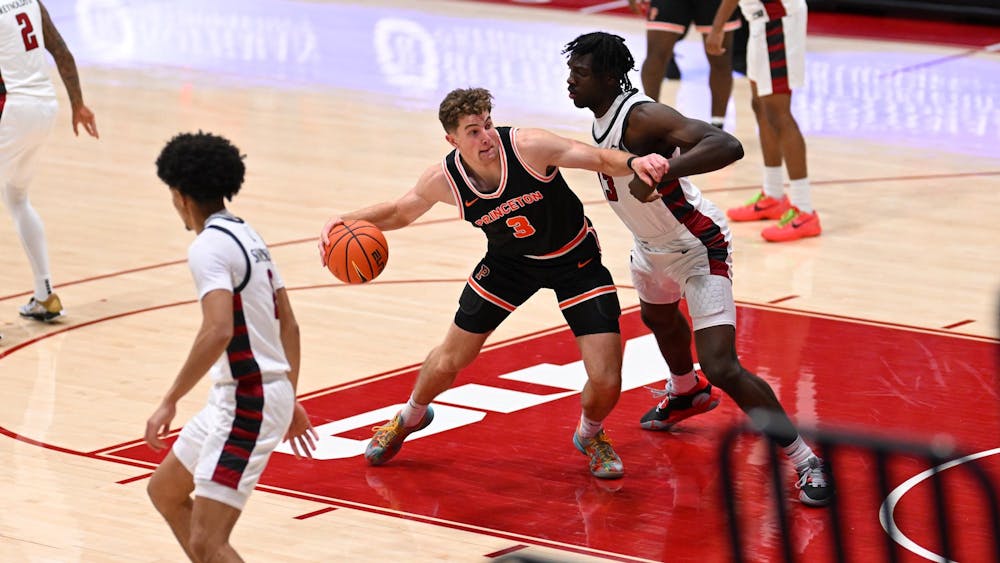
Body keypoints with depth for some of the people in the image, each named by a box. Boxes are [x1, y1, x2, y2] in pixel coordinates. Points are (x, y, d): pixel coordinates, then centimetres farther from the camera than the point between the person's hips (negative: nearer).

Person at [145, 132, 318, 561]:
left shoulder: (209, 247, -16)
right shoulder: (247, 236, 14)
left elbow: (218, 331, -29)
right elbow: (289, 324, 18)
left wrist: (170, 402, -24)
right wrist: (290, 401, 25)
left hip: (247, 404, -10)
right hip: (273, 393, 10)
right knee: (164, 491, 24)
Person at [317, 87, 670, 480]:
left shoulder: (528, 147, -31)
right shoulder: (444, 180, -20)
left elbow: (601, 159, -29)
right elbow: (400, 212, -1)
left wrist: (633, 162, -52)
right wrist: (346, 220, -18)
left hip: (575, 260, -2)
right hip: (510, 260, 2)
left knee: (606, 381, -13)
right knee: (450, 359, 9)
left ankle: (590, 435, 24)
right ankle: (411, 417, 44)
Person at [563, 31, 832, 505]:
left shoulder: (641, 117, -33)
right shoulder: (602, 115, -4)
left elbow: (727, 146, -47)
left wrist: (662, 171, -57)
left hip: (699, 249, -10)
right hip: (653, 245, 10)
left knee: (722, 367, -20)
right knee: (657, 317, 37)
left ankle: (806, 462, -9)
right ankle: (686, 393, 69)